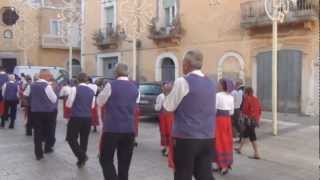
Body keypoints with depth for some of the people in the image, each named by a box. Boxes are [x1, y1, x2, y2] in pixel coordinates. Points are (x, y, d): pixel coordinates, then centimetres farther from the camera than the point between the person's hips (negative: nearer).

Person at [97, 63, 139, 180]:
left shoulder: (111, 85, -7)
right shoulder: (135, 88, 8)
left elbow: (100, 102, 5)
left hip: (112, 128, -4)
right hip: (129, 129, 5)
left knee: (106, 159, 7)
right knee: (124, 162, 13)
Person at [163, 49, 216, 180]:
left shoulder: (183, 82, -11)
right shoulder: (210, 83, 10)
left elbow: (168, 107, -4)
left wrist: (169, 93, 15)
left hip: (186, 138, -6)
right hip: (208, 138, 6)